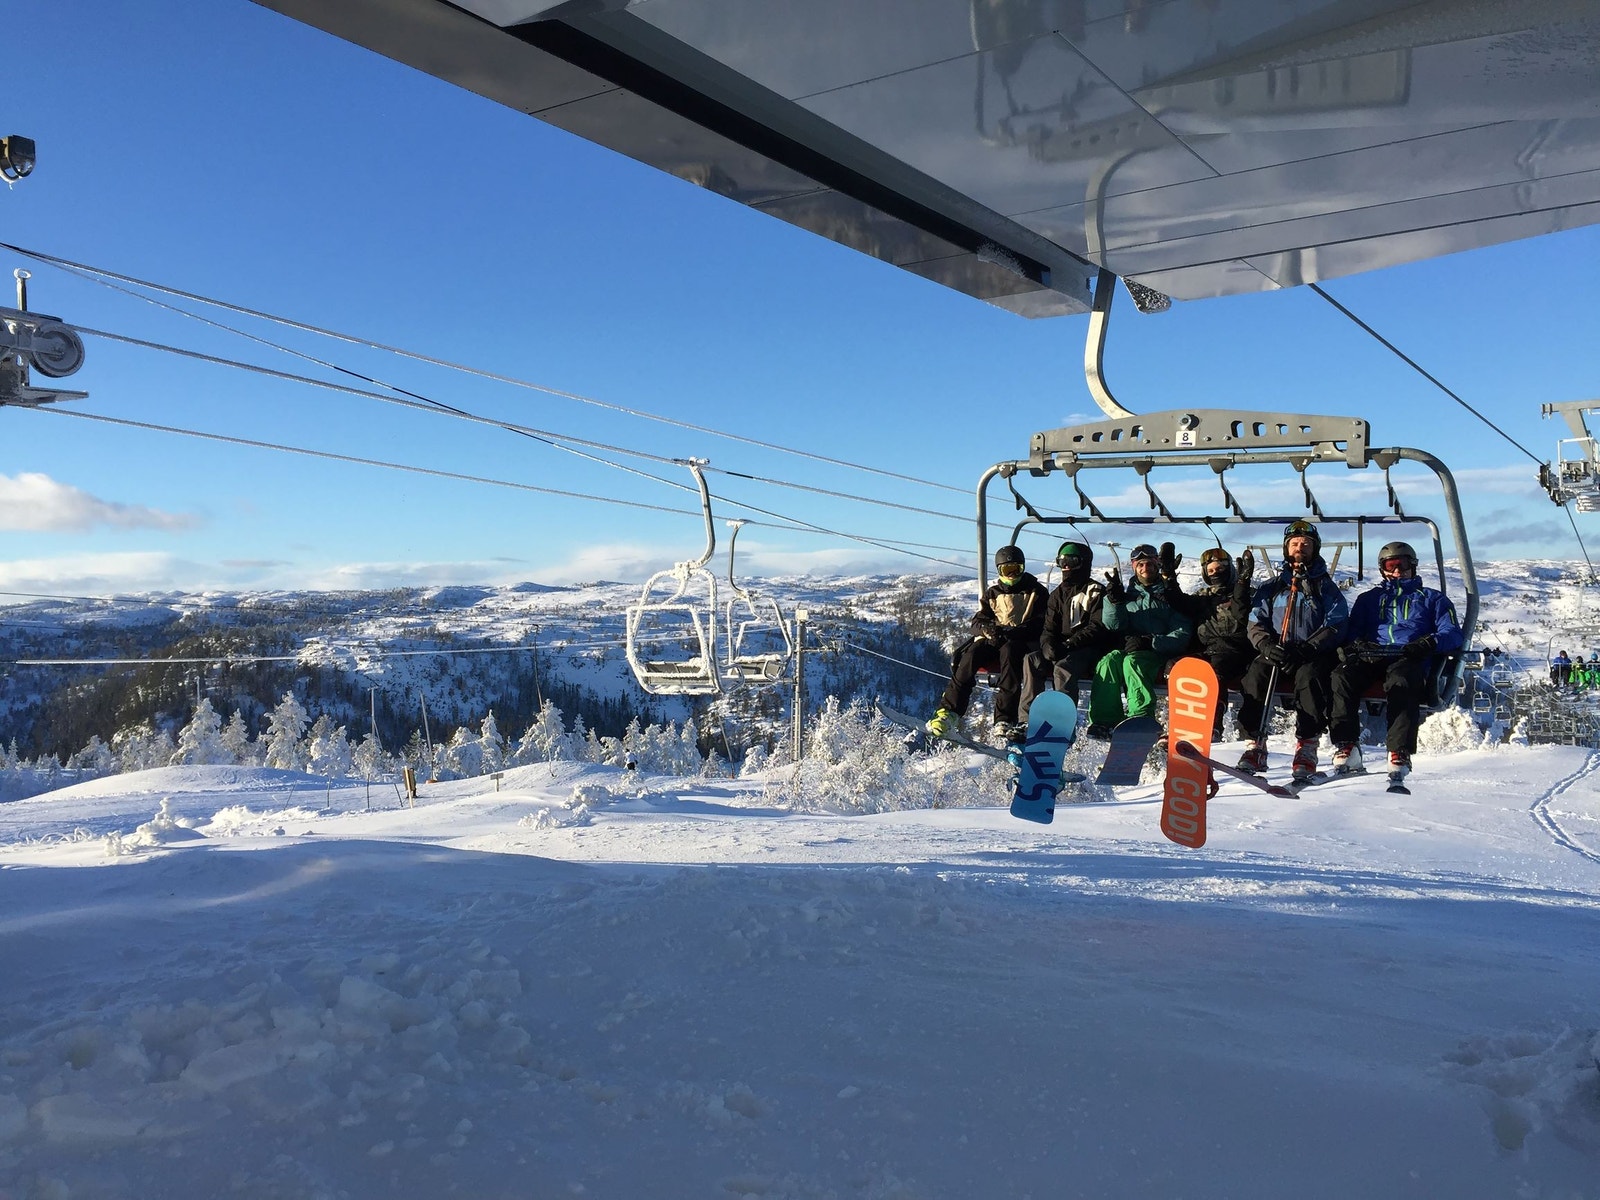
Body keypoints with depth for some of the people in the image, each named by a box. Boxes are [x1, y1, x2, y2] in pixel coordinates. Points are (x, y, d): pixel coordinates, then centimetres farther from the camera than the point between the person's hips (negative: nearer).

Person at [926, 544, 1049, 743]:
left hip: (1023, 642, -3)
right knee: (971, 653, -29)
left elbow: (1041, 626, -3)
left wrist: (1012, 632, -19)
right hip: (992, 639, 3)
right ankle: (949, 711, -37)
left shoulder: (1036, 592, 10)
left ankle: (1005, 719, -47)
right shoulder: (992, 593, 21)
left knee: (1009, 651, -38)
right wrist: (987, 628, -14)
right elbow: (977, 621, 13)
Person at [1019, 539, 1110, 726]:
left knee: (1063, 668, -35)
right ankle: (1026, 720, -28)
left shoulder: (1096, 591, 3)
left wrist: (1070, 644, -19)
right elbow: (1049, 627, 13)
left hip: (1088, 649, -5)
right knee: (1032, 661, -23)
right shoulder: (1058, 594, 20)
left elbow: (1098, 628, -8)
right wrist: (1048, 644, -11)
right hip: (1060, 648, 5)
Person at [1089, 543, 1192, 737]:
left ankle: (1141, 719, -46)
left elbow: (1182, 634, 0)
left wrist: (1151, 642, -14)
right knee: (1108, 661, -31)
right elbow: (1114, 625, 7)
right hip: (1127, 648, 3)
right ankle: (1104, 720, -38)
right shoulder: (1128, 594, 22)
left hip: (1158, 654, -3)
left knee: (1131, 661, -36)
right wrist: (1114, 599, -10)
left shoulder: (1169, 595, 11)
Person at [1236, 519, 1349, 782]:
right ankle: (1254, 745, -32)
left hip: (1314, 655, -2)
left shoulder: (1325, 587, 12)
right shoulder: (1271, 587, 20)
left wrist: (1303, 650, -17)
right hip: (1275, 654, 2)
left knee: (1308, 676, -35)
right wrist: (1267, 645, -13)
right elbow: (1256, 623, 12)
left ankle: (1307, 747, -36)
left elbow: (1335, 628, 0)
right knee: (1254, 675, -29)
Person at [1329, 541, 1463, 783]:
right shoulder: (1368, 598, 36)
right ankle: (1345, 749, -39)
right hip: (1371, 656, 2)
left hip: (1410, 658, -2)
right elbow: (1351, 631, 24)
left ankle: (1400, 755, -46)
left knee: (1400, 684, -40)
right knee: (1342, 676, -34)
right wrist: (1355, 643, -2)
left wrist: (1430, 642, -10)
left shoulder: (1431, 598, 29)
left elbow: (1452, 634, 14)